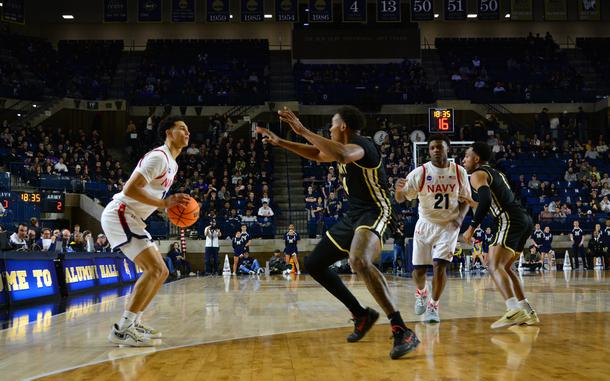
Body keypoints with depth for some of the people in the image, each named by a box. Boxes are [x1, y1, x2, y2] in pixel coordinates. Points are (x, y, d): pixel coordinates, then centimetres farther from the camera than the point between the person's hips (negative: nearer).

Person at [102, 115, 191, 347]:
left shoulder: (172, 163, 17)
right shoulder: (158, 157, -15)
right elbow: (130, 189, -24)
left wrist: (173, 205, 7)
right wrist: (164, 203, -22)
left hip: (132, 219, 10)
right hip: (119, 214, -10)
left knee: (161, 271, 10)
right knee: (154, 269, -19)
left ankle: (134, 323, 15)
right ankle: (121, 329, -18)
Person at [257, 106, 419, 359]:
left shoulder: (361, 145, -17)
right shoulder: (346, 148, 13)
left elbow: (342, 155, -42)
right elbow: (317, 155, 33)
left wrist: (303, 131, -36)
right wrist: (280, 142, 31)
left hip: (375, 213, -11)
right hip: (353, 215, 11)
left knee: (359, 261, -38)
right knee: (313, 264, 13)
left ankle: (402, 332, -37)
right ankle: (361, 315, 20)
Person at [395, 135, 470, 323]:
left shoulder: (459, 172, -4)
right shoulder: (420, 173, -10)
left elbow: (466, 199, 8)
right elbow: (401, 199, -10)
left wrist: (460, 217, -11)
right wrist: (399, 189, -34)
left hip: (448, 225, 0)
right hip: (425, 224, 1)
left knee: (440, 264, -18)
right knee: (418, 268, 4)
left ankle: (433, 306, -4)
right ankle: (421, 292, 38)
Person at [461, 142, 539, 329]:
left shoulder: (478, 174, 0)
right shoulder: (496, 173, 28)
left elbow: (486, 201, -18)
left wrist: (472, 228, -14)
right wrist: (470, 202, 37)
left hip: (510, 221, -9)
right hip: (525, 220, 9)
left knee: (495, 267, -16)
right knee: (505, 267, 19)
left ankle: (514, 311, -34)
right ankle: (527, 312, 15)